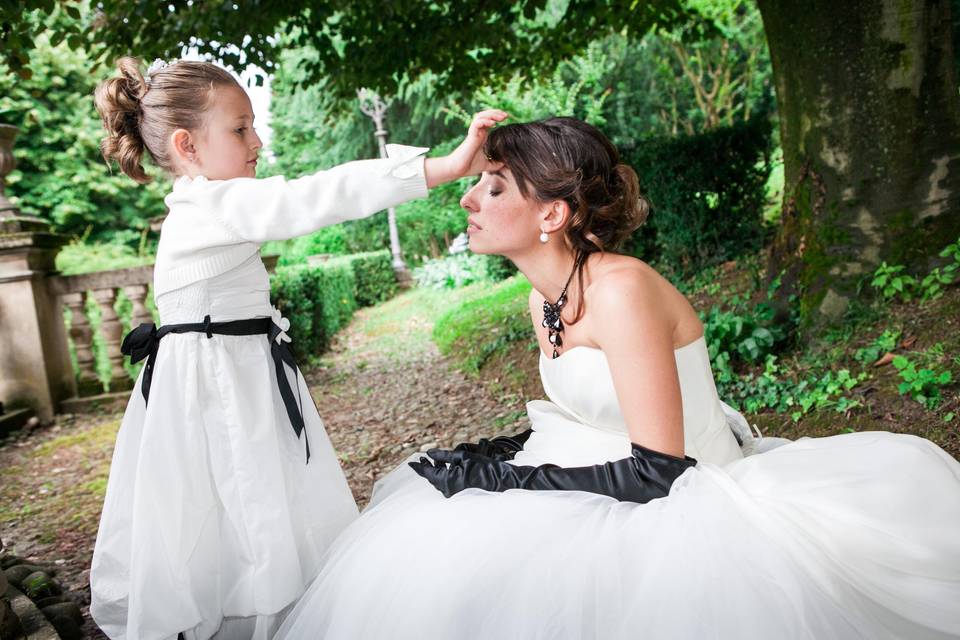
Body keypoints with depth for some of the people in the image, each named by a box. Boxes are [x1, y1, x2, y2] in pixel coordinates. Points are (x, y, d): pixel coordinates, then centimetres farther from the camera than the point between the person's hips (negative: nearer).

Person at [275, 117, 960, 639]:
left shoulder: (621, 290, -24)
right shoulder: (543, 299, 2)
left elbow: (655, 472, -24)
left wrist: (483, 476, -22)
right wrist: (468, 460, 1)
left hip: (677, 503, -8)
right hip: (616, 481, 8)